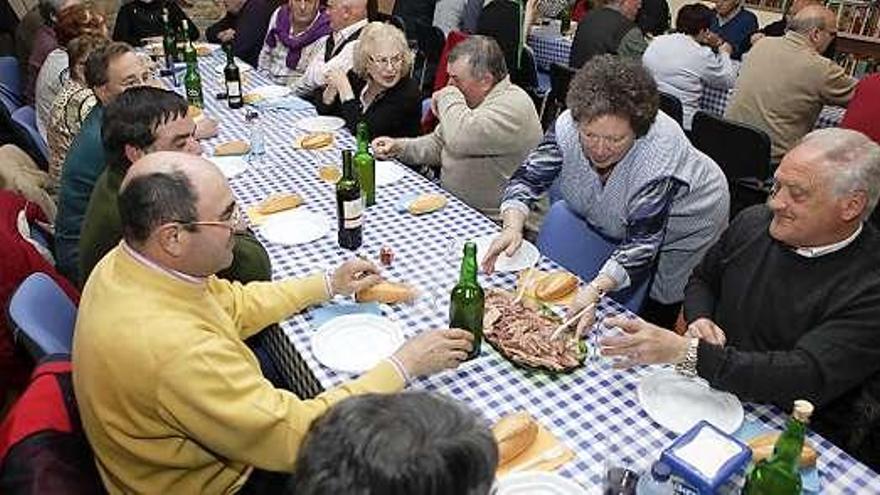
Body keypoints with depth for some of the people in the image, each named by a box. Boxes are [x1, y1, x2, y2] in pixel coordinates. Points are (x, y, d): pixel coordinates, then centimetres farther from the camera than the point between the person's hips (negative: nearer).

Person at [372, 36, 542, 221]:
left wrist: (448, 97, -17)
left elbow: (460, 139, -35)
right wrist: (399, 147, 5)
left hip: (489, 220, -9)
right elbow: (438, 144, 22)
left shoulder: (514, 105, -20)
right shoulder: (471, 99, 10)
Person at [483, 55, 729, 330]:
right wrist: (513, 226, -40)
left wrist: (595, 290, -53)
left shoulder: (660, 157, -41)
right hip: (613, 222, 4)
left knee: (659, 307, 6)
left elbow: (642, 245, -38)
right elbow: (528, 178, -20)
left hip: (685, 219, -4)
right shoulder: (567, 126, -30)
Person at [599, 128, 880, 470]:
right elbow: (702, 280, 17)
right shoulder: (754, 222, 1)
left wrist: (688, 352, -35)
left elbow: (807, 379, -27)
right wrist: (700, 320, -7)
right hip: (711, 387, 6)